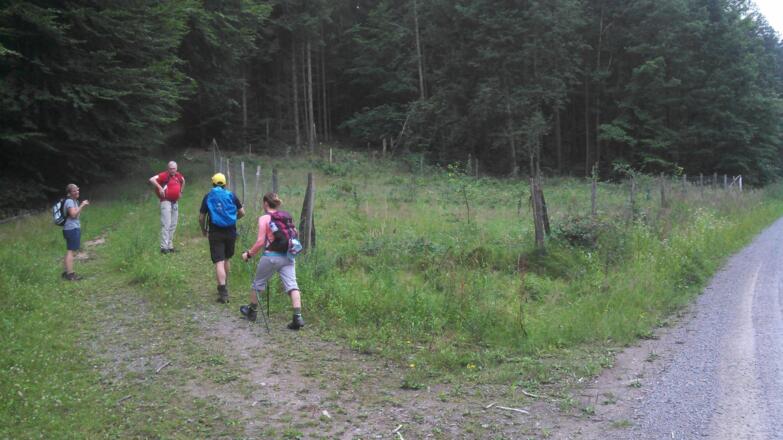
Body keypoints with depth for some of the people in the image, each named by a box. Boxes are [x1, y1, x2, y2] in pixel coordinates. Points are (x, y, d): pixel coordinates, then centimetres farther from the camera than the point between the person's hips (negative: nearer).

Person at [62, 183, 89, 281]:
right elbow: (73, 214, -23)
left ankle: (67, 272, 20)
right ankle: (70, 274, -12)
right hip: (72, 229, -11)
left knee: (69, 251, 14)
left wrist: (82, 205, 15)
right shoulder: (69, 201, -12)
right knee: (70, 251, -11)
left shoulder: (74, 201, 17)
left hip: (74, 228, 11)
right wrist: (82, 205, -19)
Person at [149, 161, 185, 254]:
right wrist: (160, 187, -27)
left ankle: (170, 246, 21)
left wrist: (180, 191, 23)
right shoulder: (164, 175, -13)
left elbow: (183, 180, 31)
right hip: (166, 202, -8)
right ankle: (164, 247, -10)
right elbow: (152, 179, -23)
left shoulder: (178, 175, 8)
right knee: (166, 224, -11)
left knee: (173, 225, 12)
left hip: (175, 202, 8)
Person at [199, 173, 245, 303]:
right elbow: (242, 213, 5)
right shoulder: (231, 195, 4)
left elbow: (201, 218, 3)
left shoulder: (208, 197, 3)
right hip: (230, 232, 2)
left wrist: (203, 229, 21)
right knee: (226, 259, 21)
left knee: (219, 262, -5)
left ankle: (223, 293, -15)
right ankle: (224, 285, 36)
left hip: (215, 233, -2)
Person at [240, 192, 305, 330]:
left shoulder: (264, 218, -7)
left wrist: (249, 254, -1)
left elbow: (260, 242, -12)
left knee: (258, 283, 18)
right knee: (292, 285, -4)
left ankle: (252, 311, 36)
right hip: (288, 256, 4)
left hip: (271, 256, -4)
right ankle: (298, 317, -16)